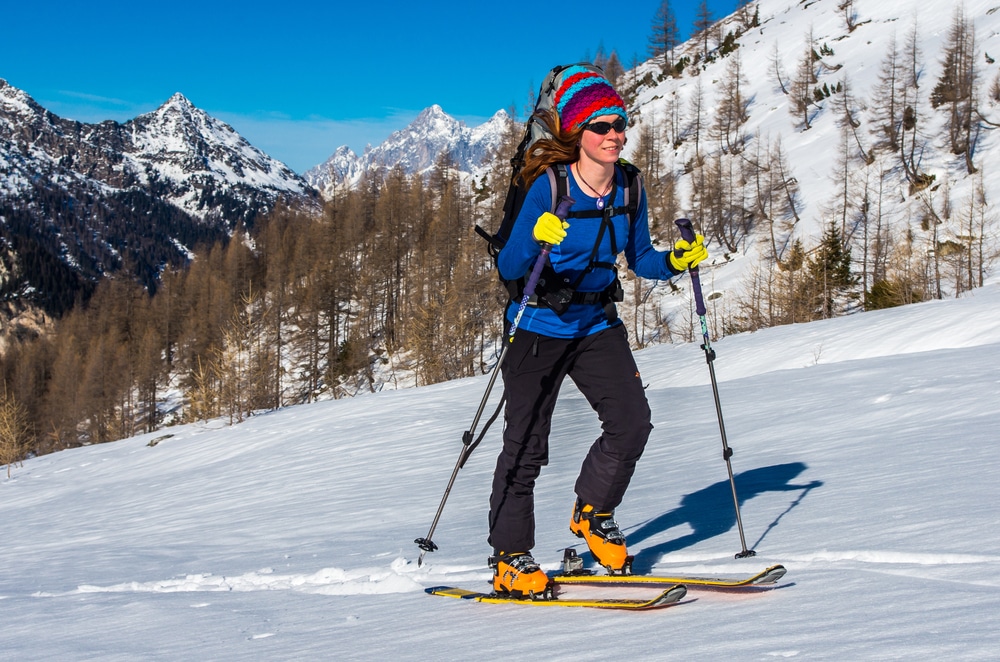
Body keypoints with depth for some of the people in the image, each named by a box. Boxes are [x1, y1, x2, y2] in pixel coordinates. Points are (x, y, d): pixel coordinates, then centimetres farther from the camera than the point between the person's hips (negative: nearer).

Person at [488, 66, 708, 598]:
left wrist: (676, 261, -10)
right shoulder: (547, 188, -17)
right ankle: (509, 559, 14)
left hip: (598, 326, 5)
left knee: (631, 423, -11)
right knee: (526, 447, 0)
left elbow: (639, 259, 9)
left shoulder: (628, 189, -2)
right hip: (538, 329, -4)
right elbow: (508, 269, -18)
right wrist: (537, 241, -37)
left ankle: (593, 514, 15)